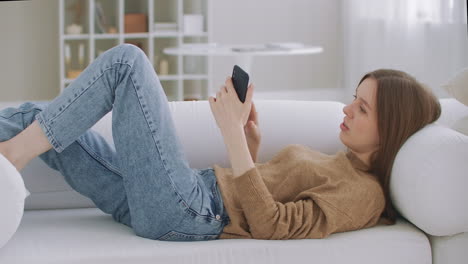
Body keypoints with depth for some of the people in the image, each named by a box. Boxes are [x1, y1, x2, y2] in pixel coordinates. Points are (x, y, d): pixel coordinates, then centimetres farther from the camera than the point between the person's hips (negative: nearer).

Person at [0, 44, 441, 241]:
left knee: (127, 59, -13)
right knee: (35, 116, 3)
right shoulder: (338, 163, 19)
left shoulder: (366, 193, -9)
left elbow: (269, 224, -19)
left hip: (184, 212, -9)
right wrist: (252, 145, 7)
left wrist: (233, 133, -19)